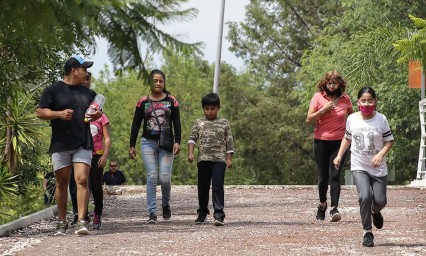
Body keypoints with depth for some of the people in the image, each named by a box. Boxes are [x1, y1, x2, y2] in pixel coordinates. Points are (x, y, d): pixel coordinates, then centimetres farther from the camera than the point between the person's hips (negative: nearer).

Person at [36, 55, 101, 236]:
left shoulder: (86, 92, 16)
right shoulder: (53, 90, 2)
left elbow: (97, 112, 27)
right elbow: (40, 112, -3)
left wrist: (96, 114, 4)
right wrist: (59, 114, -18)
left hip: (83, 144, 2)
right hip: (60, 145, -2)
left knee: (82, 180, -12)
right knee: (62, 183, 5)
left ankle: (81, 221, -16)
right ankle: (62, 222, 17)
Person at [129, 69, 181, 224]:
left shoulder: (171, 101, 5)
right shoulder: (143, 102, 5)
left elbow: (177, 123, 4)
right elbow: (136, 124, 8)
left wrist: (177, 142, -7)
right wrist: (132, 146, 5)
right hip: (148, 143, 0)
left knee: (165, 177, -7)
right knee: (151, 177, -7)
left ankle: (166, 204, 21)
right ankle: (152, 213, -6)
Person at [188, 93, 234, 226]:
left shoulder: (224, 123, 8)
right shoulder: (199, 123, 10)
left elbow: (229, 142, 8)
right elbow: (192, 138, 4)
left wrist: (229, 158, 1)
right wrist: (190, 153, -10)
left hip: (219, 160, -2)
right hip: (203, 159, 2)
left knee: (218, 187, -13)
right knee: (203, 187, 11)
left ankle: (219, 215, -17)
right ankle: (202, 213, 25)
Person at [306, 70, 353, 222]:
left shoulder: (345, 99, 4)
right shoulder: (319, 97, -1)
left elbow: (352, 115, 24)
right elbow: (309, 120, -4)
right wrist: (323, 110, -16)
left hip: (339, 142, 0)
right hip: (321, 141, 0)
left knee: (335, 175, -12)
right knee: (323, 176, 7)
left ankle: (334, 209, -19)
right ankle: (322, 204, 30)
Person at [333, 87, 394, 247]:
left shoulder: (381, 119, -5)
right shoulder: (352, 119, 0)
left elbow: (389, 141, -1)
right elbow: (347, 138, 16)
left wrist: (381, 154, -18)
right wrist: (339, 155, 8)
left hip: (378, 168, 0)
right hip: (359, 167, 0)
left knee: (380, 200, -2)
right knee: (365, 196, -21)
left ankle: (375, 212, 39)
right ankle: (367, 233, -8)